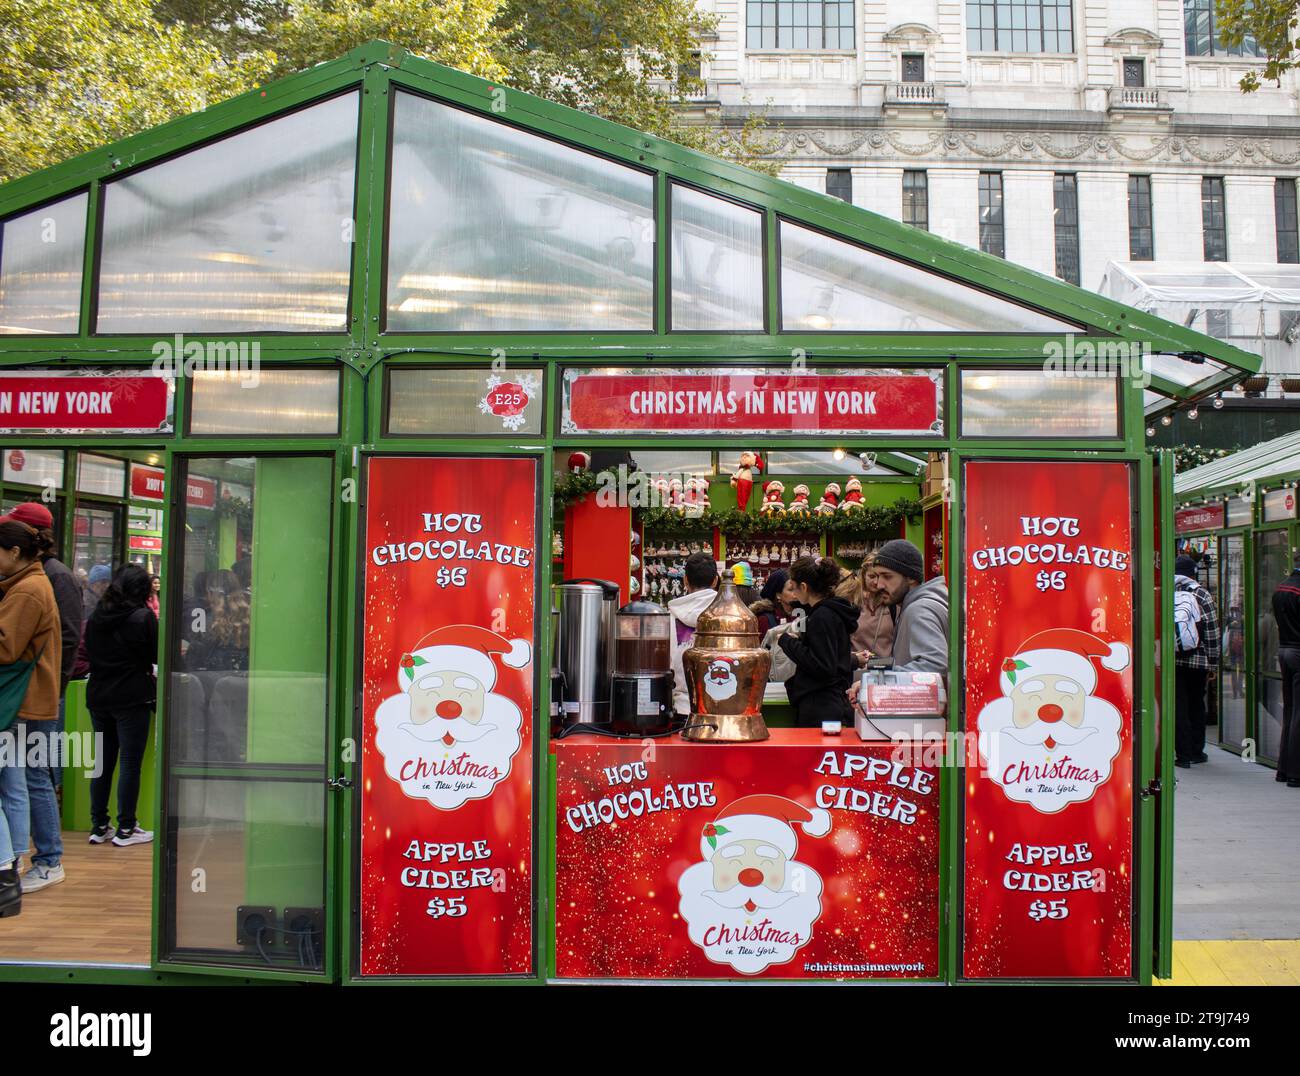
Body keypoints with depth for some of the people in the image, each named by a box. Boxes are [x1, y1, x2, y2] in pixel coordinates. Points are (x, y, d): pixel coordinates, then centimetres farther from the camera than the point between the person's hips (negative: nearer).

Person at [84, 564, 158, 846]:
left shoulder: (97, 615, 5)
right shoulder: (144, 617, -13)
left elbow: (90, 653, 16)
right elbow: (158, 656, -4)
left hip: (98, 696, 6)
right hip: (131, 699, -6)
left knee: (103, 762, 13)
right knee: (131, 763, 1)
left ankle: (99, 826, 18)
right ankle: (125, 829, 4)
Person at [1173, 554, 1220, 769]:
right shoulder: (1201, 594, -3)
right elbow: (1212, 632, -3)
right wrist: (1212, 663, 4)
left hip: (1171, 661, 0)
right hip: (1197, 661, 0)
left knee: (1178, 707, 4)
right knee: (1196, 705, 15)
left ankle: (1183, 754, 2)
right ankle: (1196, 751, 22)